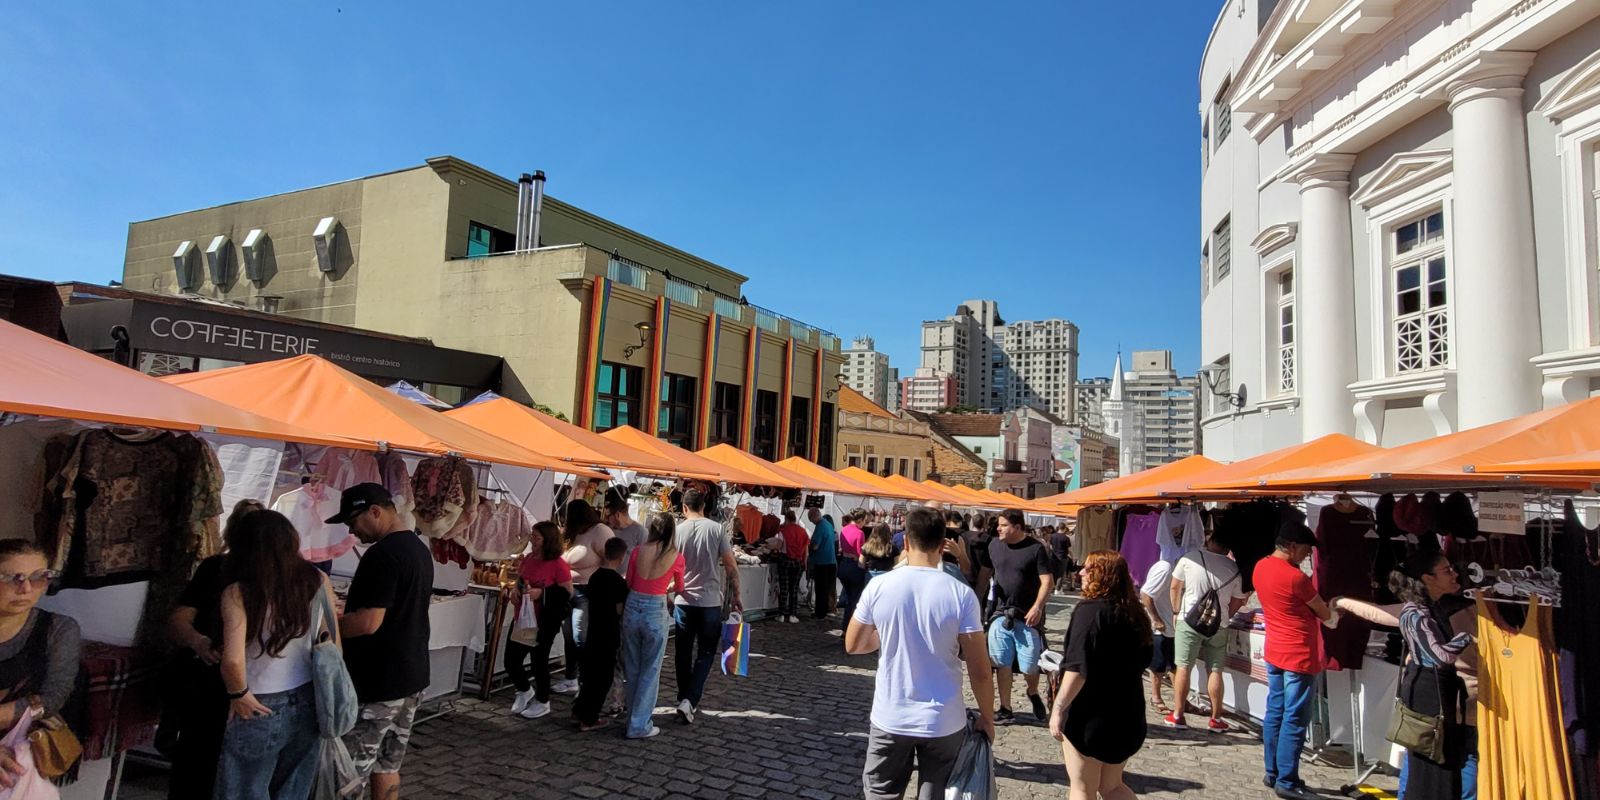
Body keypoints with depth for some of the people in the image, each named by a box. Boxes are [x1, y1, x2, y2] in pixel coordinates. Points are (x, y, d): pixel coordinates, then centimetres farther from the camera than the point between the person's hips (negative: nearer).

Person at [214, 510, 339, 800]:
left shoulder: (239, 592, -15)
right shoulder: (318, 581, -3)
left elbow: (233, 660, -25)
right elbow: (333, 647, 2)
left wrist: (237, 694, -6)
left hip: (259, 709, -4)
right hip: (309, 705, 4)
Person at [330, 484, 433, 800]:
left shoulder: (382, 554, -20)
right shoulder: (419, 548, 11)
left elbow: (368, 623, -24)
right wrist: (343, 614, 17)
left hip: (378, 683, -9)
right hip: (412, 676, 9)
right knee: (387, 765, 16)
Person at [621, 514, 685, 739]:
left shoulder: (639, 551, -1)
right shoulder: (676, 557, -6)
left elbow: (629, 583, 6)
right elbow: (679, 588, 11)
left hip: (632, 608, 3)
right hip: (655, 611, -3)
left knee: (632, 667, 17)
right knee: (650, 670, 9)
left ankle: (634, 717, 29)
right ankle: (639, 725, 13)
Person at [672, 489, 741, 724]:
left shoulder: (677, 531, -3)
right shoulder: (716, 529, -4)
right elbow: (731, 567, -4)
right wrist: (735, 596, 8)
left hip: (683, 601, 1)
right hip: (710, 602, -1)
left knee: (683, 653, 15)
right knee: (706, 652, 9)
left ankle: (684, 700, 23)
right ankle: (690, 700, -5)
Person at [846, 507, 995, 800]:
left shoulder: (878, 587, -10)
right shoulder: (962, 594, -14)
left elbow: (853, 645, 4)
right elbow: (979, 671, -10)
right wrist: (987, 717, 5)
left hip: (890, 719, 1)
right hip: (944, 721, 0)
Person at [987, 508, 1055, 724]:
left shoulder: (1035, 548, -9)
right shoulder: (994, 545, 3)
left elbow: (1047, 580, -10)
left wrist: (1038, 607, -20)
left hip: (1028, 616, -3)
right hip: (1001, 613, 3)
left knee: (1029, 665, 1)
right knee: (1002, 663, 4)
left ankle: (1033, 694, 32)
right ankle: (1005, 709, 16)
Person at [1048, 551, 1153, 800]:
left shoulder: (1090, 610, -18)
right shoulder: (1134, 613, 6)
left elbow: (1078, 669, -24)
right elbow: (1143, 660, 18)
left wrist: (1058, 708, -19)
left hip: (1090, 714, -7)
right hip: (1127, 714, 8)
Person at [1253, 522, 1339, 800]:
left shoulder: (1261, 567, 4)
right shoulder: (1295, 577, -20)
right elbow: (1324, 614, -5)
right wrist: (1334, 616, 17)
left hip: (1274, 652, 8)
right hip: (1299, 656, -8)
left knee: (1275, 713, 14)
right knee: (1295, 720, -1)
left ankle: (1273, 773, 22)